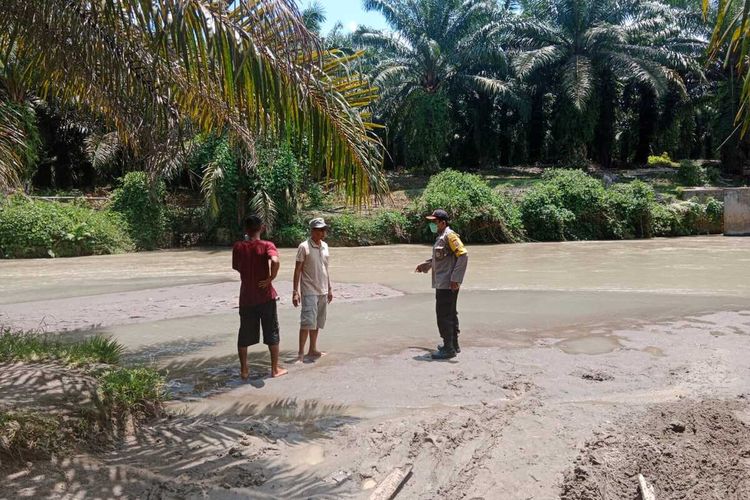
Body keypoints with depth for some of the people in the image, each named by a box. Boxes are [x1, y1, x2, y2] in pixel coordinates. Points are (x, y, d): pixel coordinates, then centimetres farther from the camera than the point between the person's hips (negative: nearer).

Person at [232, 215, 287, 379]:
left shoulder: (238, 247, -3)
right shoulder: (267, 245, -11)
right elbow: (275, 261, -31)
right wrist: (271, 278, -16)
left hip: (246, 298, 2)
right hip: (266, 297, -2)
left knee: (244, 335, 14)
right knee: (272, 334, 11)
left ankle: (244, 370, 19)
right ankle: (275, 369, 18)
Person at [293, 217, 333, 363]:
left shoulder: (325, 246, 9)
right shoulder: (304, 247, -10)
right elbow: (297, 270, -10)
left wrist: (329, 288, 17)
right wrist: (295, 291, -13)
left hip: (322, 291, 7)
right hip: (309, 292, -6)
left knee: (317, 322, 13)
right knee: (307, 322, -9)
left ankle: (313, 350, 24)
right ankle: (301, 353, -1)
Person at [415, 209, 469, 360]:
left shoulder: (450, 236, -15)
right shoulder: (441, 236, 15)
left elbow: (463, 255, -24)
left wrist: (455, 278, -25)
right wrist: (426, 264, 28)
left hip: (447, 284, -10)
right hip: (443, 284, 10)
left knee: (444, 316, -5)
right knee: (450, 314, 17)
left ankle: (449, 349, 2)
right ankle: (453, 344, 27)